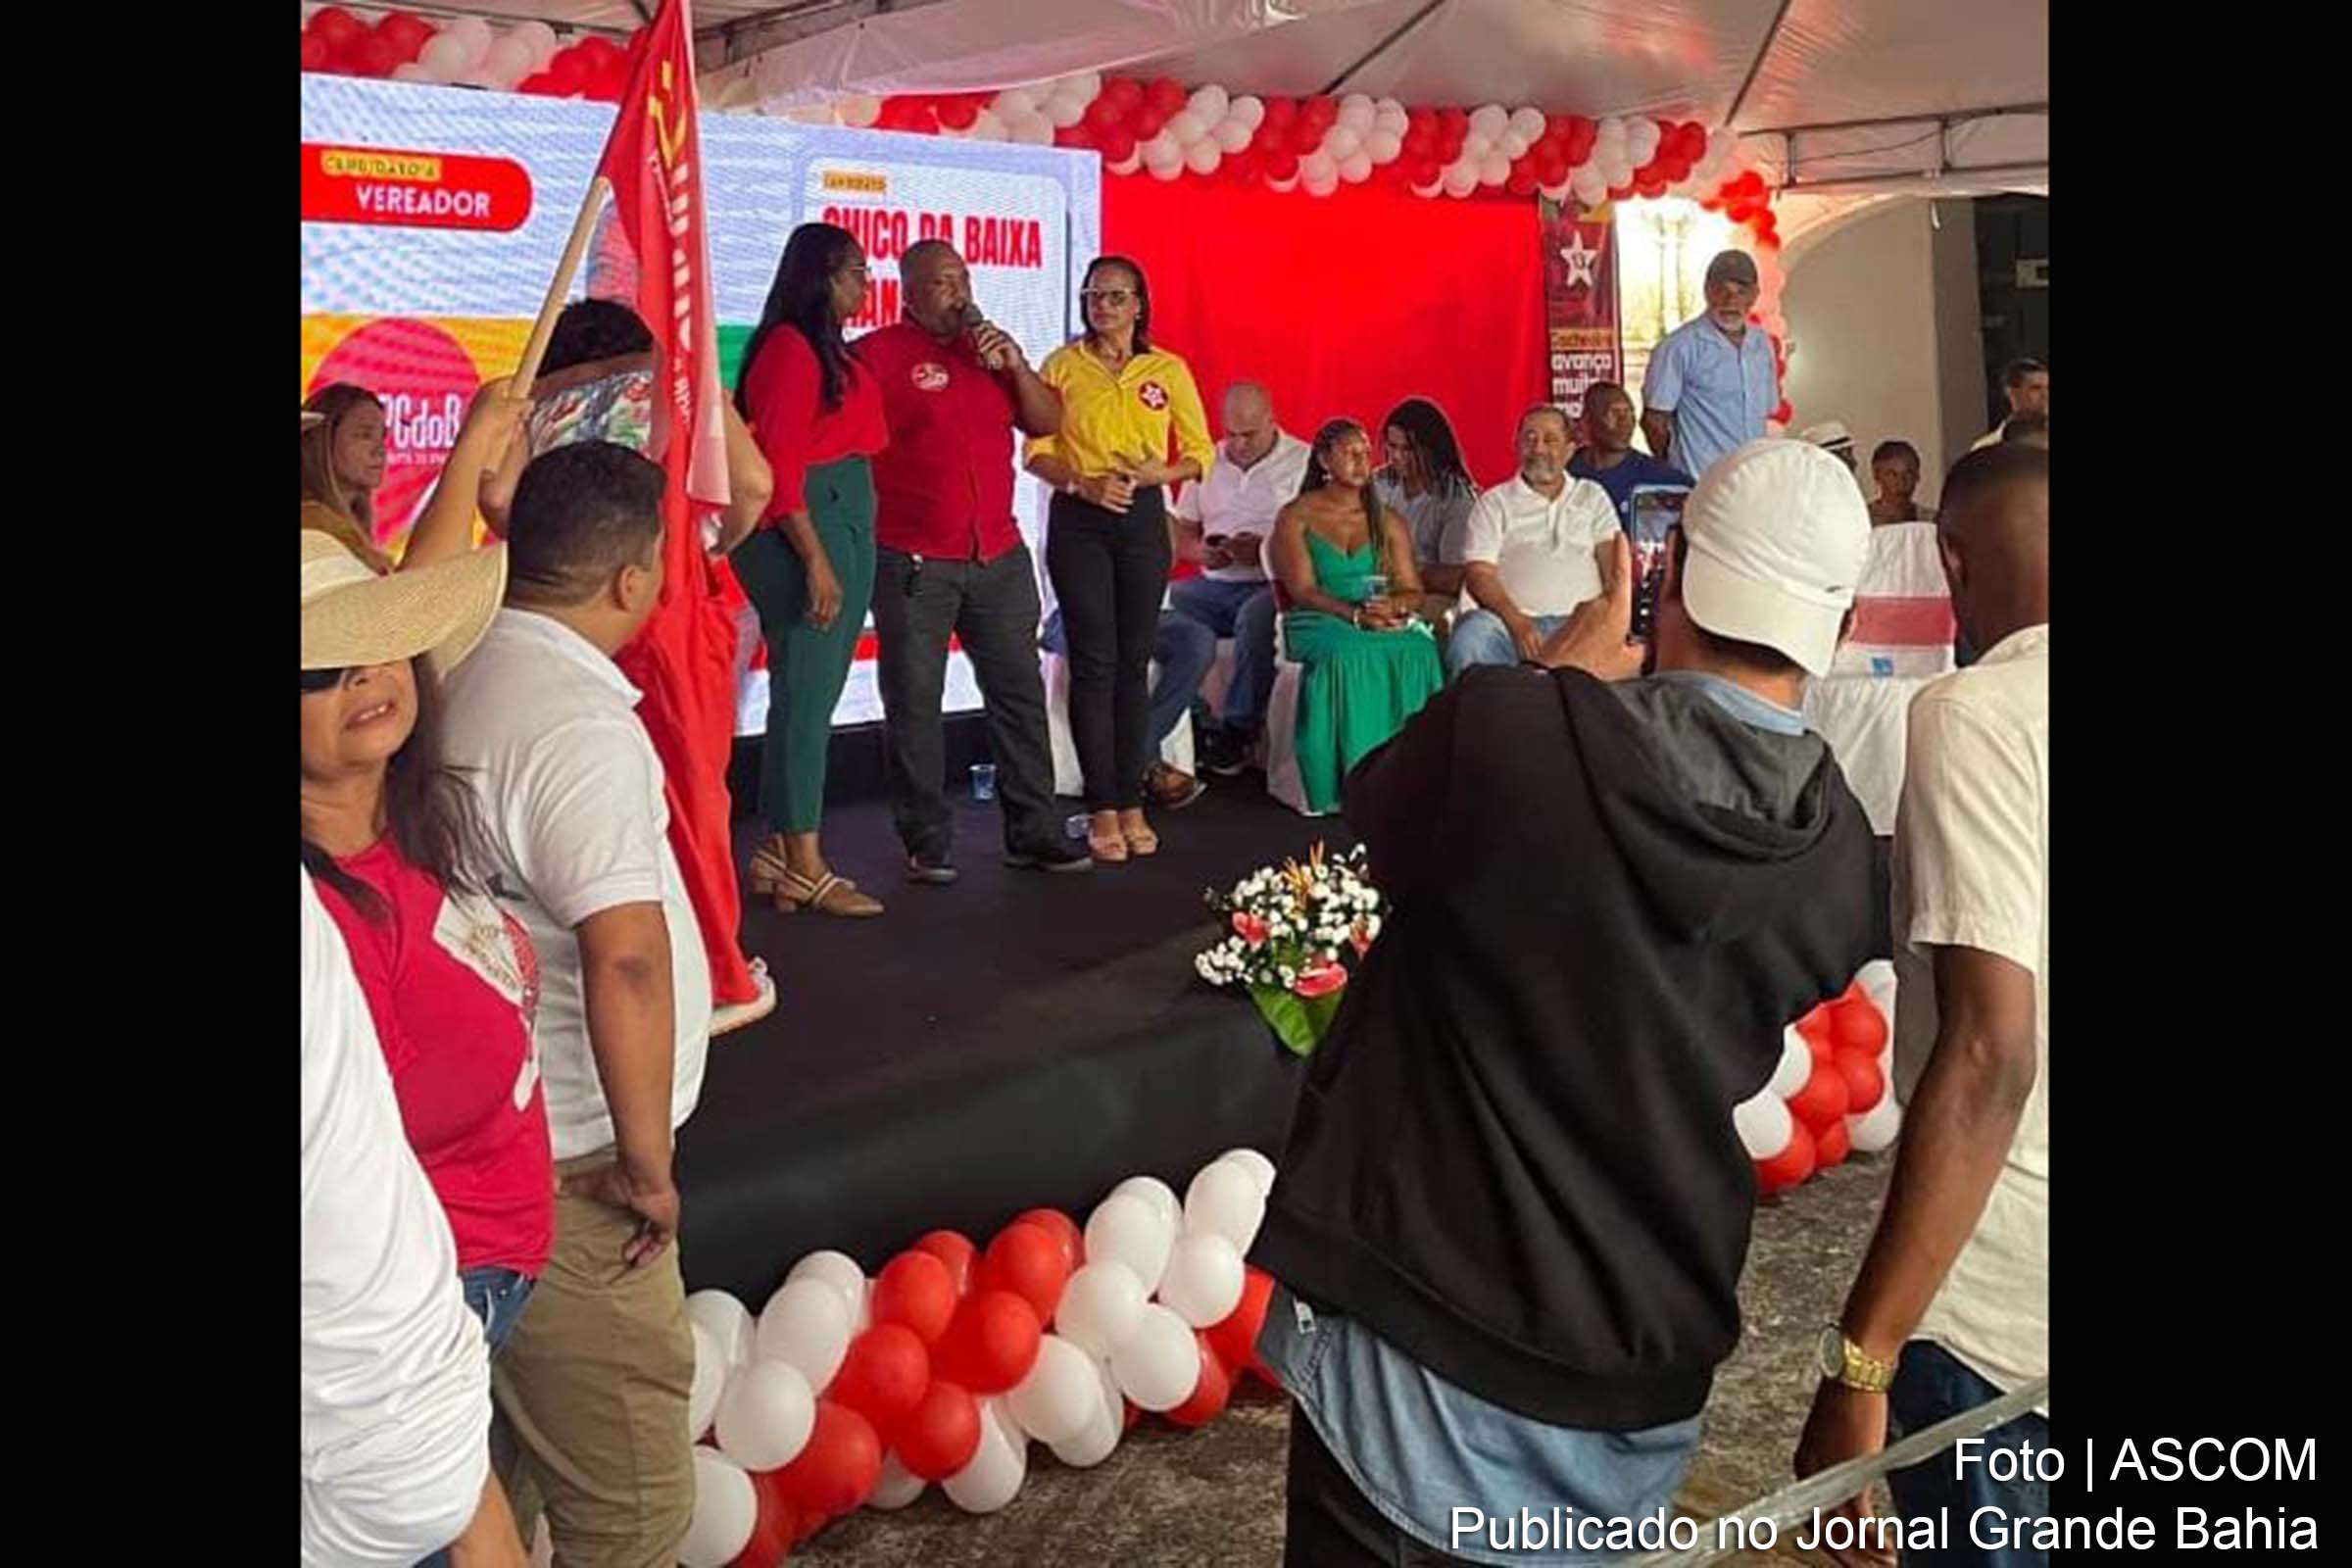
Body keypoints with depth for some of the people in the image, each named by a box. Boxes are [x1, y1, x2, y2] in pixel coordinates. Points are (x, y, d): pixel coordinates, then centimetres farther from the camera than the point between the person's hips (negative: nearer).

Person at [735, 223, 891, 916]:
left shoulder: (830, 350, 18)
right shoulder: (790, 348, -11)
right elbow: (780, 467, -17)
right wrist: (816, 561, -21)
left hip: (845, 521, 10)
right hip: (806, 528, -10)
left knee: (813, 695, 11)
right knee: (806, 694, -6)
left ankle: (779, 853, 18)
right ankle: (805, 869, -1)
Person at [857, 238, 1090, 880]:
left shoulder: (988, 350, 15)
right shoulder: (877, 354, -2)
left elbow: (1048, 423, 13)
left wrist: (1016, 366, -3)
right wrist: (863, 539, -12)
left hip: (999, 557, 5)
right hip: (913, 564, -5)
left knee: (1019, 694, 8)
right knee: (914, 703, 0)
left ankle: (1034, 833, 17)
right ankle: (927, 844, 10)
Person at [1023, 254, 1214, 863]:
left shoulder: (1169, 370, 5)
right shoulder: (1062, 365, 3)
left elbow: (1200, 453, 6)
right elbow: (1036, 452, 1)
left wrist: (1159, 473, -12)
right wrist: (1083, 483, -15)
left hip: (1143, 519, 1)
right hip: (1077, 521, -1)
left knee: (1134, 663, 4)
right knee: (1093, 662, -3)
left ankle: (1132, 803, 11)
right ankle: (1103, 809, 2)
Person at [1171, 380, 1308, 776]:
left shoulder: (1304, 462, 3)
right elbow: (1181, 533, 18)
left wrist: (1263, 550, -19)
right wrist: (1201, 551, -4)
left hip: (1275, 586, -5)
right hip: (1215, 584, 5)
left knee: (1256, 616, -39)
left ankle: (1238, 729, -23)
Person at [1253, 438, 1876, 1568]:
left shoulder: (1508, 728, -20)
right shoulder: (1842, 861, -7)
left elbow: (1375, 805, 1)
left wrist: (1559, 680, 10)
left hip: (1406, 1320, -3)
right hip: (1636, 1362, 4)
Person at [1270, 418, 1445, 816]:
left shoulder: (1388, 522, 18)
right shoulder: (1296, 517, 7)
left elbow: (1412, 590, 11)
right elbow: (1302, 592, -5)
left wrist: (1393, 606, -15)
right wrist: (1355, 615, -20)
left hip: (1386, 622, 3)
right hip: (1321, 622, -3)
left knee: (1418, 651, -32)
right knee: (1349, 654, -38)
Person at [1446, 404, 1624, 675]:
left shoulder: (1592, 497, 22)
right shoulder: (1494, 502, 15)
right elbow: (1478, 574, 3)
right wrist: (1516, 622, -14)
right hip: (1512, 618, -1)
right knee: (1468, 642, -34)